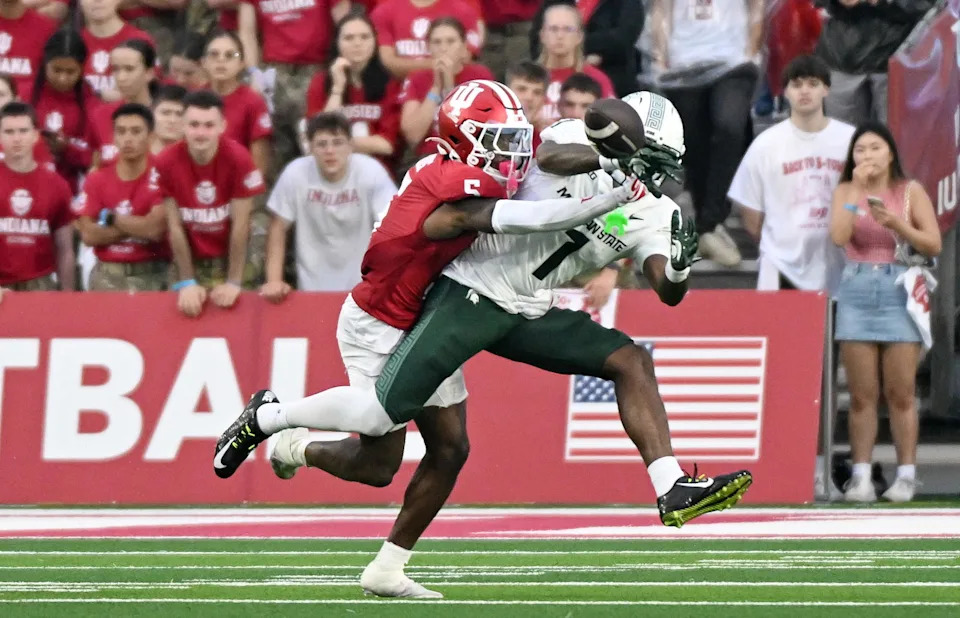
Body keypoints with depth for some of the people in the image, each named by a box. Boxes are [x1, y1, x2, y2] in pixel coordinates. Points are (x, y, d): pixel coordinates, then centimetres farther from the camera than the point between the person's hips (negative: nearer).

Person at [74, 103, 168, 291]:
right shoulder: (96, 180, 5)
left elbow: (155, 229, -14)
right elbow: (88, 235, -4)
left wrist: (110, 218, -3)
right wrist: (140, 226, -9)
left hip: (152, 276, -2)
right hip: (107, 276, 2)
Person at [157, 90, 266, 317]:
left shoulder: (238, 159, -21)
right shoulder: (166, 163, -17)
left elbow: (240, 225, -16)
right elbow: (175, 227, -11)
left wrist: (234, 283, -17)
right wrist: (187, 282, -12)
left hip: (229, 258, -1)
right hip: (189, 259, 1)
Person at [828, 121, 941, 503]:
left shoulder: (910, 192, 5)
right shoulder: (845, 191, 8)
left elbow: (933, 245, -1)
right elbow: (838, 236, -10)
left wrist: (896, 224, -13)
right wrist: (857, 190, -11)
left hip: (898, 291, -1)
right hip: (857, 293, 1)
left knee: (901, 393, -2)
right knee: (862, 395, 0)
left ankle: (906, 476, 2)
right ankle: (861, 476, 0)